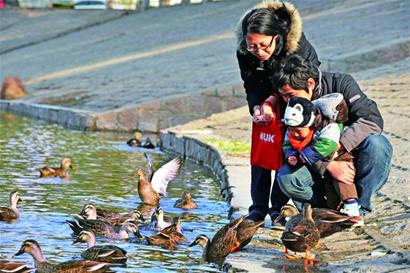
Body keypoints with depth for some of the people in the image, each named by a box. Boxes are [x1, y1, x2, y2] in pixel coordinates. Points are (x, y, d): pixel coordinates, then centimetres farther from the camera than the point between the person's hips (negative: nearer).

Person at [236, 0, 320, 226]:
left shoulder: (299, 46, -37)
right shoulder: (244, 53, -27)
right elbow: (252, 86, -12)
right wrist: (257, 106, -32)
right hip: (266, 99, 3)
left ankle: (279, 207, 0)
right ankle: (258, 207, 6)